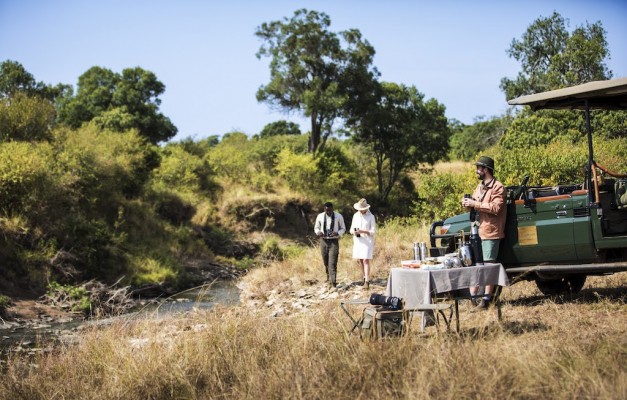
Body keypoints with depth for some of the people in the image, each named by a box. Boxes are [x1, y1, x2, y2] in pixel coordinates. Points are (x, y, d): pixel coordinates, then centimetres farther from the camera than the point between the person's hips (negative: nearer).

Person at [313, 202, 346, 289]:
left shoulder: (339, 216, -3)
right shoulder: (320, 216, 2)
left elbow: (343, 228, 6)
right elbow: (316, 227, 14)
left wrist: (337, 233, -15)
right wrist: (318, 232, -10)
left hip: (334, 241, -3)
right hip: (323, 241, 3)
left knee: (332, 263, -11)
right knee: (326, 263, 10)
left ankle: (333, 282, -13)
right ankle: (328, 278, 29)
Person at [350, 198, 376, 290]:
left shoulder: (371, 217, -6)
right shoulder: (355, 216, 7)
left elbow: (373, 231, -8)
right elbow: (352, 228, 11)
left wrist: (362, 231, -22)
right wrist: (353, 232, -13)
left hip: (367, 241, -5)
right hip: (357, 240, 5)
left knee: (366, 260, -9)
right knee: (359, 260, 6)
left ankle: (367, 282, -8)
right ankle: (364, 277, 23)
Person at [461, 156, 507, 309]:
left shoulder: (498, 188, -10)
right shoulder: (479, 187, 18)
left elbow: (495, 208, -21)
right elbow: (475, 206, 23)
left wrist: (475, 204, -20)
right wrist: (467, 204, 0)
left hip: (490, 233, -9)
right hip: (477, 231, 9)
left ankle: (486, 299, -3)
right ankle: (472, 296, 16)